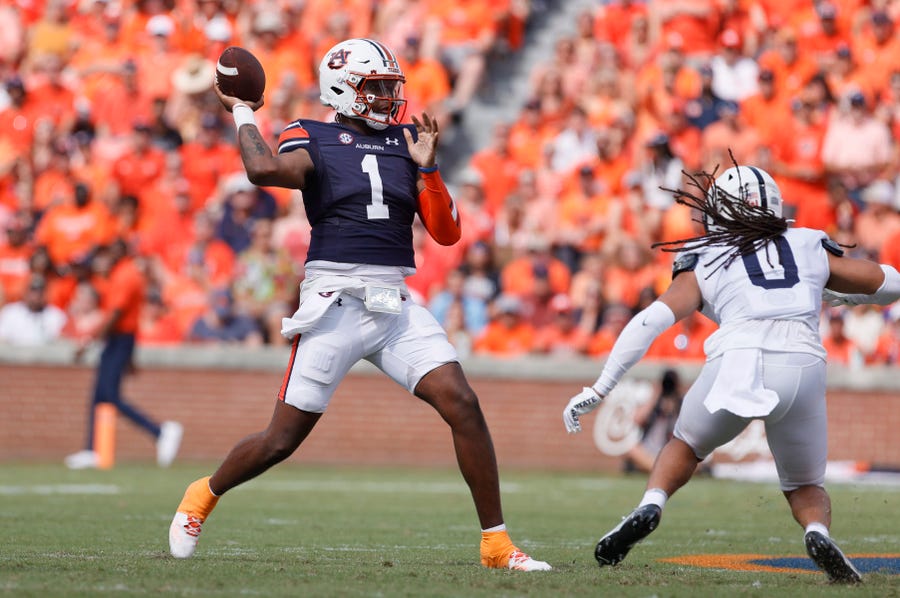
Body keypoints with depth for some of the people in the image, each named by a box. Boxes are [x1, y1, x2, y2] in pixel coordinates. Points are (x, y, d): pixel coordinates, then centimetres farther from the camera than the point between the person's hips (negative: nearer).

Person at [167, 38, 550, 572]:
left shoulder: (407, 142, 13)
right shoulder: (313, 141, 0)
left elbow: (447, 233, 8)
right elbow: (265, 170, -24)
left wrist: (426, 167, -4)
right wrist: (243, 115, -7)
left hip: (396, 306, 4)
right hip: (334, 303, -4)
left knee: (463, 405, -12)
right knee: (283, 439, 1)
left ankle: (496, 542, -5)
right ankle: (203, 496, 29)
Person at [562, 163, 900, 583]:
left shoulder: (703, 264, 20)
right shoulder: (811, 250, 25)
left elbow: (654, 320, 7)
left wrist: (597, 391, 7)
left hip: (735, 363, -1)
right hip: (803, 366, 1)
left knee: (685, 447, 30)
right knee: (805, 487, 22)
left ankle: (649, 506, 2)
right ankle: (818, 531, -11)